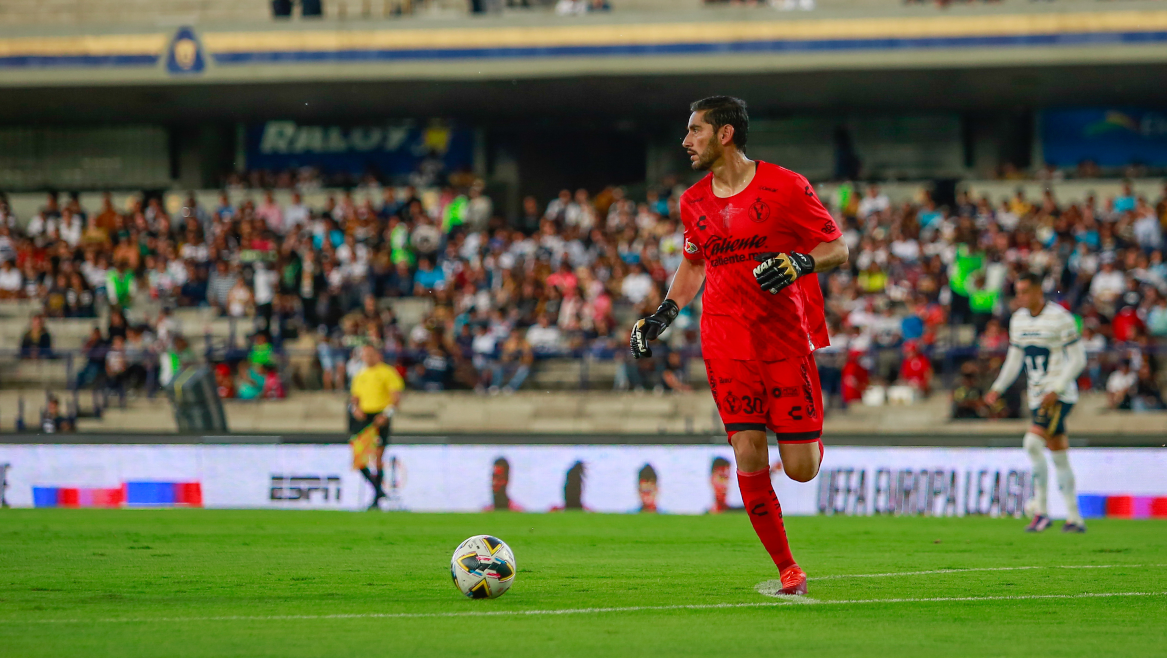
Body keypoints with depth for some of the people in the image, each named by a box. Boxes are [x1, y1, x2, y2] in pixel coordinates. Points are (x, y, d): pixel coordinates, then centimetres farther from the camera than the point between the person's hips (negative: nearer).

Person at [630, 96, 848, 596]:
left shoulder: (785, 186, -4)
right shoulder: (694, 203, 10)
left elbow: (838, 249, -1)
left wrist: (800, 262, -21)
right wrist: (663, 315, 13)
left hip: (787, 339, -3)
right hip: (727, 344, 3)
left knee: (801, 469, -6)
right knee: (749, 456, -13)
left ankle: (808, 435, 32)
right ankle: (787, 570, -2)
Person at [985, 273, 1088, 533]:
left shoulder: (1060, 318, -11)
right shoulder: (1018, 320, 10)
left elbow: (1078, 359, -11)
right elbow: (1014, 359, 18)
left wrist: (1056, 390, -19)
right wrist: (998, 388, 3)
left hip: (1060, 395, -7)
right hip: (1037, 396, 7)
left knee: (1033, 443, -21)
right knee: (1058, 455, 8)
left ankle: (1040, 509, -13)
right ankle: (1074, 518, 11)